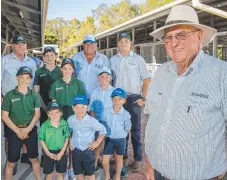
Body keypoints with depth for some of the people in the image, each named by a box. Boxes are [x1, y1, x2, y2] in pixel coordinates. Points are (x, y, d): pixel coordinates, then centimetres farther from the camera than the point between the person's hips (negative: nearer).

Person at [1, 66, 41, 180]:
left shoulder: (34, 95, 0)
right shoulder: (9, 95, -6)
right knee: (11, 162, 8)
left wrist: (27, 129, -12)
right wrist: (18, 131, -12)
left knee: (34, 159, 15)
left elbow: (37, 113, -1)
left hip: (31, 130, 2)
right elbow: (4, 116, -6)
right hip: (14, 131, -2)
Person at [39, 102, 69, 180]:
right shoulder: (44, 125, -16)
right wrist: (48, 153, -11)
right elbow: (42, 140, -7)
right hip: (49, 152, -1)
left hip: (61, 152, 1)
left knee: (60, 173, 18)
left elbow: (67, 138, -5)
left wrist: (61, 152, -9)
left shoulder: (65, 124, -13)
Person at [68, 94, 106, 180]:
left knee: (90, 173, 11)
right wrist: (70, 141, 7)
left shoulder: (92, 121, -21)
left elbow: (103, 130, -8)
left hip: (88, 150, -3)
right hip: (75, 150, 4)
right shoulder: (70, 119, -8)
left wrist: (97, 142, -7)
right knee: (78, 173, 18)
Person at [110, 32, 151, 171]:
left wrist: (143, 97, -8)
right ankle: (123, 157, 23)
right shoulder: (113, 60, 8)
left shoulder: (138, 59, 0)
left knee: (135, 129, 3)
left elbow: (147, 79, -1)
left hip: (134, 98, -3)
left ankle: (138, 159, 14)